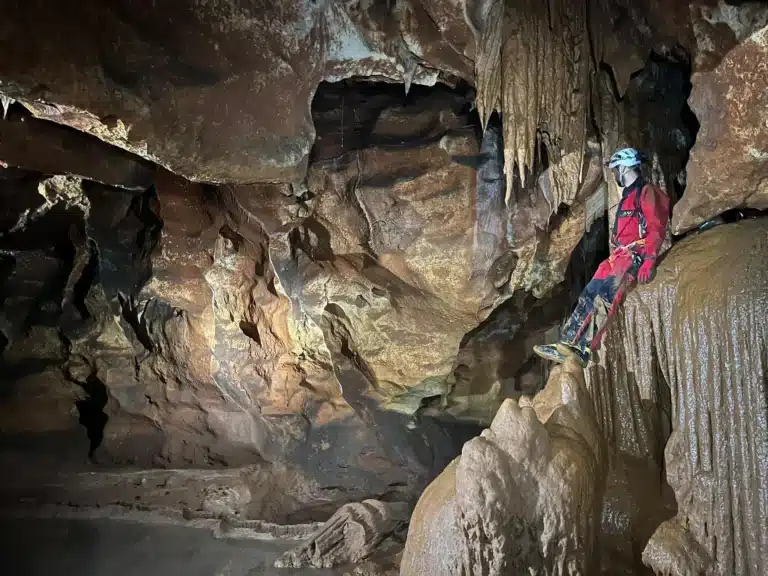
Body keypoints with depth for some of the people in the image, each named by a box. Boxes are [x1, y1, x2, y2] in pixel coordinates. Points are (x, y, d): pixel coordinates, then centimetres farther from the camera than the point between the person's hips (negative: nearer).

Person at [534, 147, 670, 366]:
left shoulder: (647, 192, -3)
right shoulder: (627, 196, 26)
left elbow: (656, 229, -13)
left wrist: (649, 261, -23)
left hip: (636, 254, -9)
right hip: (620, 255, 9)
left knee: (606, 293, -27)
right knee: (589, 292, -5)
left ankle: (582, 349, -37)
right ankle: (567, 342, -11)